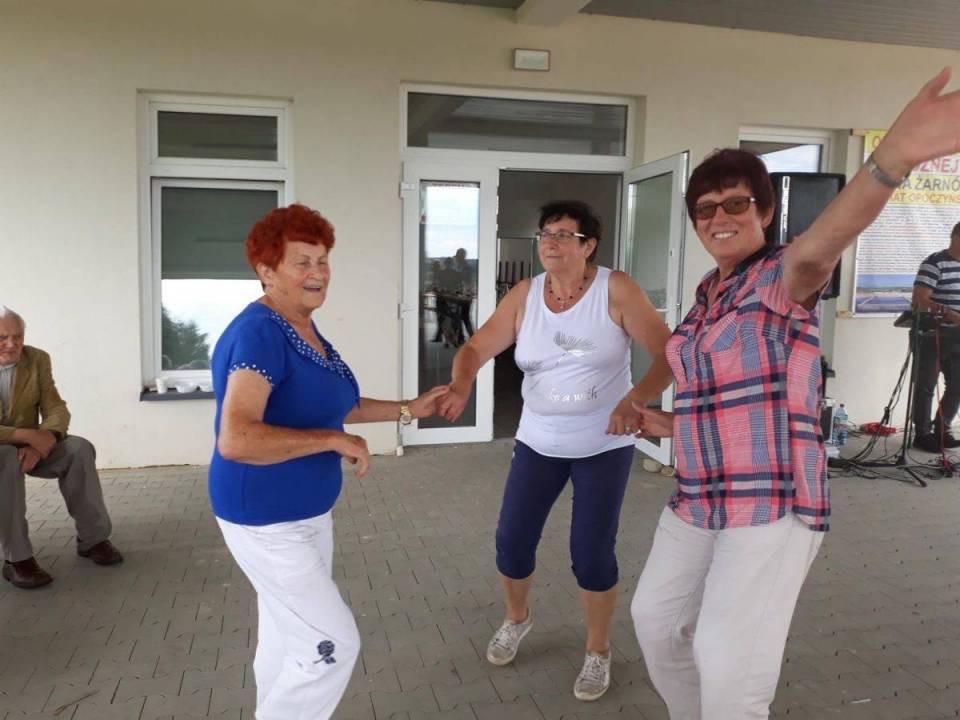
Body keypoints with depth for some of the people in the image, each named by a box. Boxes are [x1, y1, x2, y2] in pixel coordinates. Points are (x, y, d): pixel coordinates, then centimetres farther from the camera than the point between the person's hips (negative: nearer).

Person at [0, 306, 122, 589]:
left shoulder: (37, 359, -5)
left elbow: (56, 409, -9)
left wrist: (42, 441, -30)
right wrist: (28, 435, -33)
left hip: (30, 445, 4)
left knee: (79, 449, -22)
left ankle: (92, 538, -11)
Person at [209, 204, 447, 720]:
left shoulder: (304, 329, 6)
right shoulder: (259, 334, -24)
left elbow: (332, 407, 19)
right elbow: (236, 440, -35)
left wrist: (408, 410, 14)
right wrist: (335, 440, -28)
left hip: (307, 513, 9)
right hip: (266, 521, -9)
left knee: (288, 640, 21)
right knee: (333, 643, -3)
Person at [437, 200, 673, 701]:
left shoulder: (616, 290, -14)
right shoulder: (524, 295, -4)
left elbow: (668, 354, -16)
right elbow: (477, 347, -7)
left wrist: (636, 399, -34)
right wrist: (460, 385, -28)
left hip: (604, 445, -3)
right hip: (538, 442, 3)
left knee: (591, 551, -1)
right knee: (512, 539, 6)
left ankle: (598, 651, 26)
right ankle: (516, 618, 38)